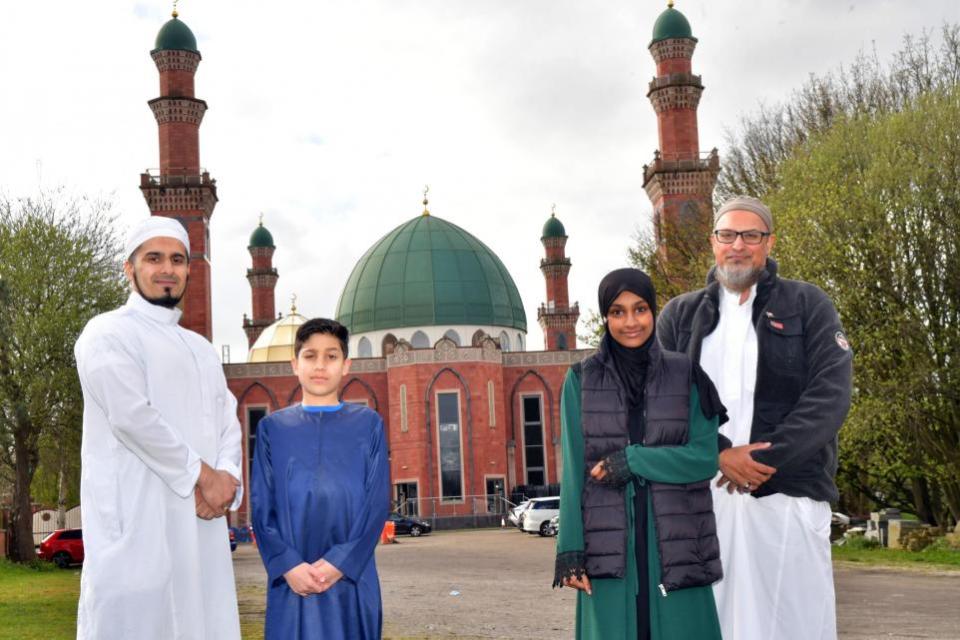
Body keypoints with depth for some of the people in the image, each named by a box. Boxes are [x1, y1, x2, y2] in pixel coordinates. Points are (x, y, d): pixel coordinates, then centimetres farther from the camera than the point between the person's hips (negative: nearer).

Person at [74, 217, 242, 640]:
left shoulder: (201, 348, 22)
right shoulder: (108, 333, -1)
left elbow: (227, 422, 14)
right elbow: (132, 416, -13)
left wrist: (226, 479, -7)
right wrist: (203, 475, -10)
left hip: (201, 519, 7)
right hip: (137, 517, -6)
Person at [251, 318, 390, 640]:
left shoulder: (368, 424, 6)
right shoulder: (272, 428, 8)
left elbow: (378, 503, 0)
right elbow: (261, 506, 3)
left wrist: (339, 563, -12)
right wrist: (288, 565, -11)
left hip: (352, 576, 0)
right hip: (291, 578, 1)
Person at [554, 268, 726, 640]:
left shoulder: (685, 375, 4)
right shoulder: (582, 381, 4)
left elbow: (705, 458, -3)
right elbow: (573, 471, 2)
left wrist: (631, 460, -11)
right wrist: (570, 550, -4)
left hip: (676, 542, 0)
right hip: (608, 543, 0)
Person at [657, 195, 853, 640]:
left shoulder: (807, 305, 7)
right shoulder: (680, 315, 13)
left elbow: (830, 394, -4)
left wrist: (767, 460, -14)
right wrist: (716, 455, -12)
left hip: (787, 495, -1)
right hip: (701, 498, 2)